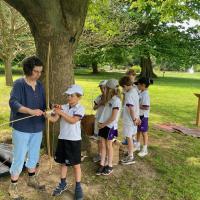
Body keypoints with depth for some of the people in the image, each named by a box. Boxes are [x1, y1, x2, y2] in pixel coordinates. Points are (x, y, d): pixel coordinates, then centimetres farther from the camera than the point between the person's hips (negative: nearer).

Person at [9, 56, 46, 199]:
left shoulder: (40, 86, 5)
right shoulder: (19, 84, -12)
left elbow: (43, 105, 8)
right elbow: (13, 103, -24)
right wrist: (31, 111, -36)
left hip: (37, 128, 6)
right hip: (22, 128, -6)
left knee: (34, 156, 19)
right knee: (19, 158, 4)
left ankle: (32, 179, 41)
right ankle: (13, 187, 22)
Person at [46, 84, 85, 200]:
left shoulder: (80, 108, -10)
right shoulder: (63, 107, 3)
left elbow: (73, 120, -22)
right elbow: (54, 119, -5)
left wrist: (61, 113, -25)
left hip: (74, 140, -5)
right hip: (62, 138, 5)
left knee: (76, 164, 6)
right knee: (63, 162, 17)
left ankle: (78, 187, 22)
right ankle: (63, 184, 35)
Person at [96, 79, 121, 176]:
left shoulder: (116, 100, -16)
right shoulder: (109, 100, 10)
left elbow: (113, 117, -19)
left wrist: (103, 124, -12)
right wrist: (101, 123, 1)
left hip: (110, 126, -7)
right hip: (103, 125, 7)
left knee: (109, 146, 5)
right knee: (103, 145, 9)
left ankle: (109, 166, 20)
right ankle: (102, 165, 18)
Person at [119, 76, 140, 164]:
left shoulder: (128, 94, -22)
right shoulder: (135, 91, 7)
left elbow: (131, 108, -24)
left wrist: (134, 119, -16)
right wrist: (137, 117, 17)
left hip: (129, 120, -9)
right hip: (133, 119, 9)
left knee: (129, 137, 2)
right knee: (130, 137, 19)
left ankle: (131, 157, 13)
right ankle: (130, 154, 33)